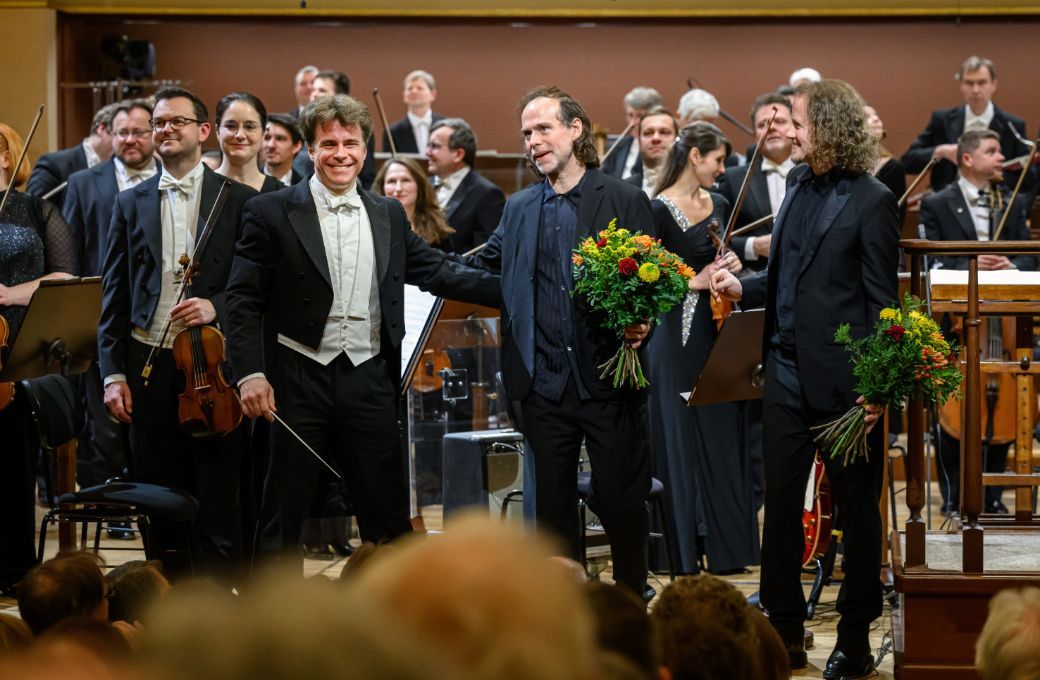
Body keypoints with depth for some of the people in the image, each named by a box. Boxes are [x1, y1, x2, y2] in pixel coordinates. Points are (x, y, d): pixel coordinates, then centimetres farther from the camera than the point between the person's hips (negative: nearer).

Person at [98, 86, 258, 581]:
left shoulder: (238, 200, 3)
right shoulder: (131, 204, 11)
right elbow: (115, 295, 10)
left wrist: (216, 306, -18)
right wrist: (113, 374, 3)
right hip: (148, 366, 3)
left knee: (218, 502, -3)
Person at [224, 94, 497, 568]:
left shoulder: (389, 216, 12)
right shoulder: (271, 213, -2)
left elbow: (438, 272, 16)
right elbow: (243, 300, -4)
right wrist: (250, 373, -15)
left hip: (369, 380, 3)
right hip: (297, 380, -3)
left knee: (389, 516, 7)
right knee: (283, 513, 3)